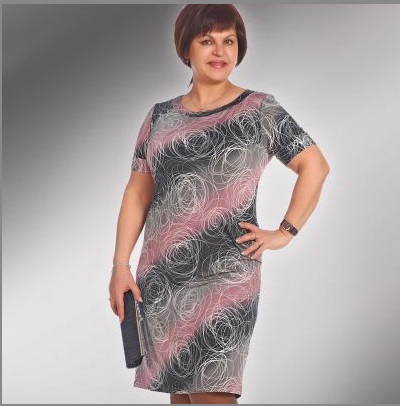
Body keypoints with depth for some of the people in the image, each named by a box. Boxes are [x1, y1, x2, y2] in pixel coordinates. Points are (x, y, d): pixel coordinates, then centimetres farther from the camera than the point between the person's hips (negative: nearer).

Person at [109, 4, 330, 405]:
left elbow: (315, 165, 3)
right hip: (161, 278, 4)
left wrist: (285, 232, -4)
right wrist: (120, 265, 0)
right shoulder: (160, 116, 9)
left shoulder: (260, 111, 0)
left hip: (225, 275, -3)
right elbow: (138, 192, 7)